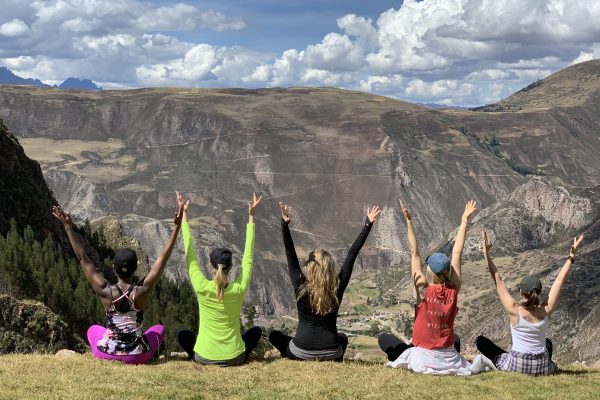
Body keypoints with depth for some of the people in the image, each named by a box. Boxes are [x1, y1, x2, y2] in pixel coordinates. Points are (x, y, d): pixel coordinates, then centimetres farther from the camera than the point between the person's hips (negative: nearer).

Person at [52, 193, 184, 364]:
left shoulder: (105, 291, -17)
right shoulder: (143, 291, -18)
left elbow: (83, 258, -12)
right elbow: (164, 256, -16)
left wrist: (68, 227, -8)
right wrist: (177, 226, -14)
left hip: (107, 354, 0)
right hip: (139, 356, 0)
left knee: (93, 329, 34)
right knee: (159, 328, 30)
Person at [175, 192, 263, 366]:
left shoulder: (202, 288, -16)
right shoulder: (239, 290, -14)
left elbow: (190, 255, -7)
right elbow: (248, 256, -4)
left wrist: (184, 215, -1)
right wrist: (251, 216, 0)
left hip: (205, 357, 0)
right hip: (235, 358, 0)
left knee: (182, 333, 27)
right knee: (256, 330, 28)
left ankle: (198, 358, 14)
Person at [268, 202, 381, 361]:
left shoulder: (300, 287, -9)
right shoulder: (338, 287, -6)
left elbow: (290, 254, -10)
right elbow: (352, 254, -3)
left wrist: (284, 224, -19)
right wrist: (368, 224, -2)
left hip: (301, 353, -2)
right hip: (331, 354, 2)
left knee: (275, 335, 27)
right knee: (342, 337, 38)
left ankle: (293, 357, 8)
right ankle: (336, 360, 13)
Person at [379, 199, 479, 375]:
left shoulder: (423, 289, -13)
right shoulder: (453, 291, -6)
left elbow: (415, 253, -11)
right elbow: (457, 253, -1)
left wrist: (409, 221, -11)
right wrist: (464, 220, 3)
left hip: (424, 359, -3)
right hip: (449, 361, 3)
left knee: (384, 338, 17)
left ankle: (407, 360, -2)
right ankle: (451, 364, 14)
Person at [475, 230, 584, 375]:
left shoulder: (514, 311, -17)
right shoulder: (546, 311, -9)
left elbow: (497, 280, -16)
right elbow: (559, 280, -2)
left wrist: (487, 255, -15)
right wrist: (571, 257, 2)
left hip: (516, 366, -4)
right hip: (543, 368, 4)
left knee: (480, 340, 9)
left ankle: (505, 364, 2)